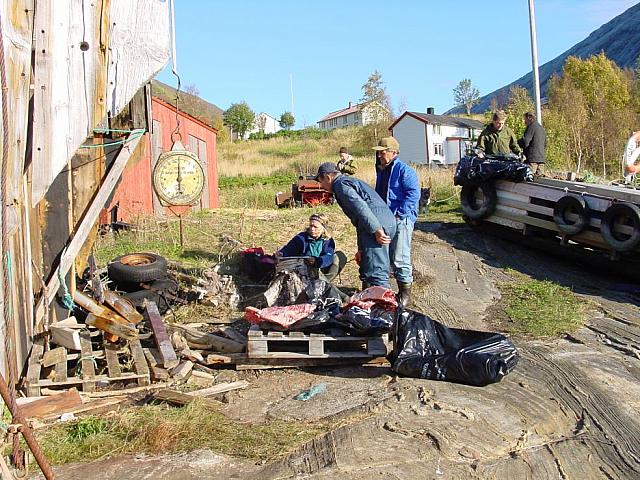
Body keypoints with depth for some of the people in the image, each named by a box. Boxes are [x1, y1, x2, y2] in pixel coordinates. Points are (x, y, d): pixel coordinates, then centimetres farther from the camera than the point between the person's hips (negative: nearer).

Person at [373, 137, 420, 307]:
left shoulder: (404, 170, -12)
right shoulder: (381, 170, 15)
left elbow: (413, 194, -19)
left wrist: (397, 213, -20)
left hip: (401, 219, -9)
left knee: (400, 258, -8)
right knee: (390, 257, 13)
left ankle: (405, 293, 4)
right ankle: (401, 288, 25)